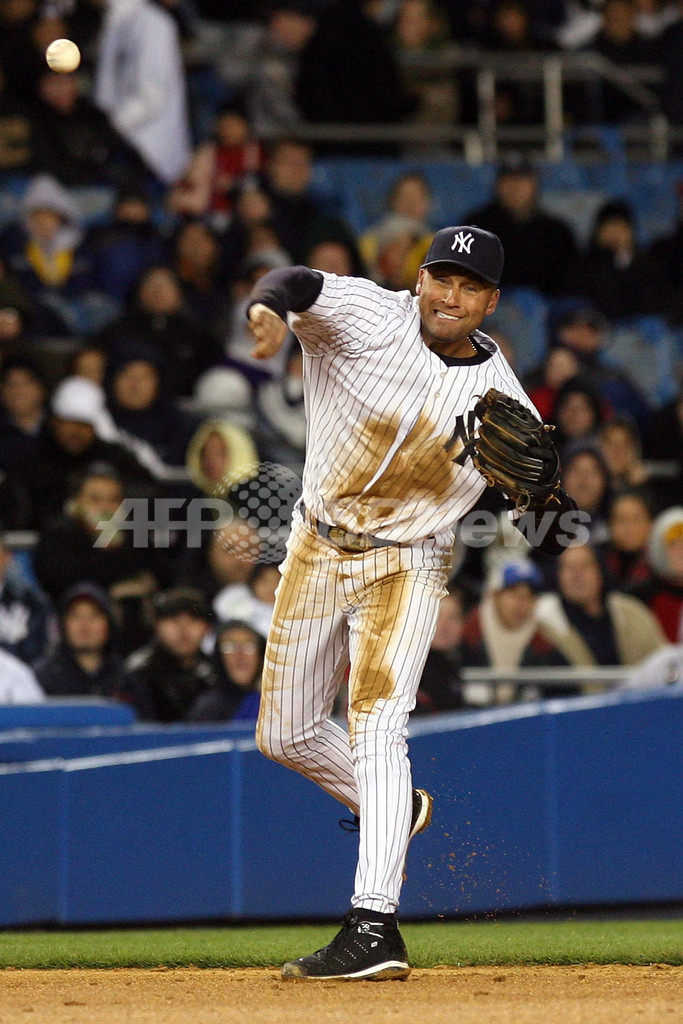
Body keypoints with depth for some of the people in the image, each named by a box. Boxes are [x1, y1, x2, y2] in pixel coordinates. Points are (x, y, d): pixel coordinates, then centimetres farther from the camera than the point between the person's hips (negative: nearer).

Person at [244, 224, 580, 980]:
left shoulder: (502, 400, -11)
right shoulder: (367, 317, -14)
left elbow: (547, 535, -8)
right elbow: (298, 286, -36)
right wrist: (269, 307, -60)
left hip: (406, 564, -3)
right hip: (316, 550, 3)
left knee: (375, 727, -21)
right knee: (284, 735, 14)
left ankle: (374, 928, -27)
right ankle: (394, 811, 41)